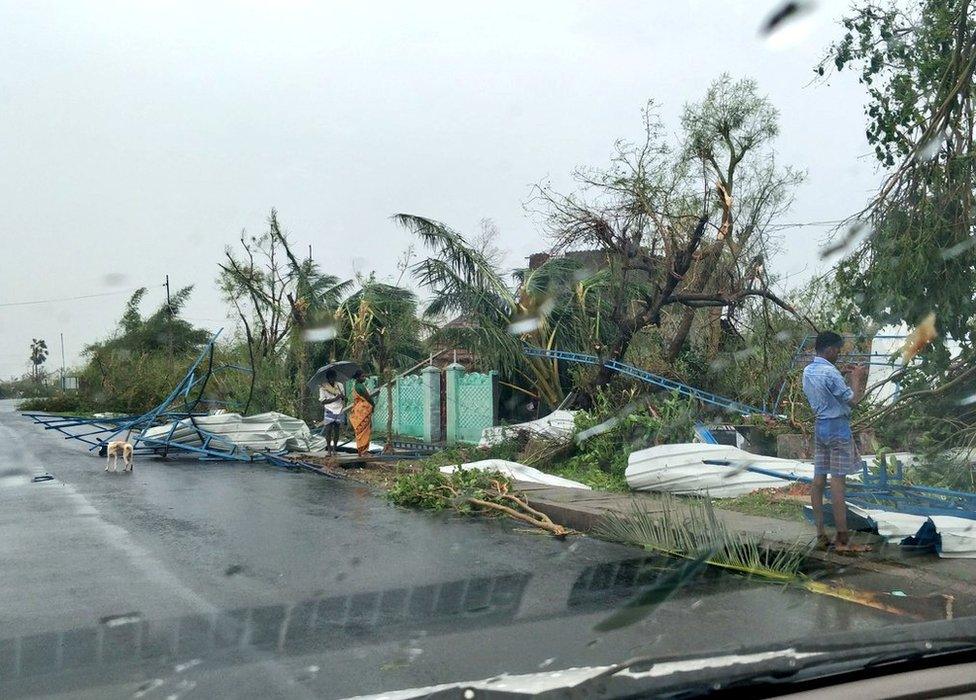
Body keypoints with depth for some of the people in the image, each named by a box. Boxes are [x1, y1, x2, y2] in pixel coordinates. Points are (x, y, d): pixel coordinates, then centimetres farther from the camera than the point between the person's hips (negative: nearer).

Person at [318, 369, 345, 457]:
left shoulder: (340, 385, 9)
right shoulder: (323, 387, -1)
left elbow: (343, 397, 16)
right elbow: (323, 401, -6)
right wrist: (335, 398, -16)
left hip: (339, 410, 3)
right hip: (329, 411, -3)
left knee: (336, 430, 3)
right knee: (328, 430, -7)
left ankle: (334, 449, 8)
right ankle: (329, 450, -3)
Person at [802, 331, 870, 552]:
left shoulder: (808, 371, 9)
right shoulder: (830, 372, -18)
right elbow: (852, 399, -14)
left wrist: (848, 376, 18)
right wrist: (857, 379, 1)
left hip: (819, 425, 8)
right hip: (837, 426, -8)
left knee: (819, 479, 7)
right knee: (838, 481, -7)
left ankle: (821, 535, 11)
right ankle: (842, 540, -4)